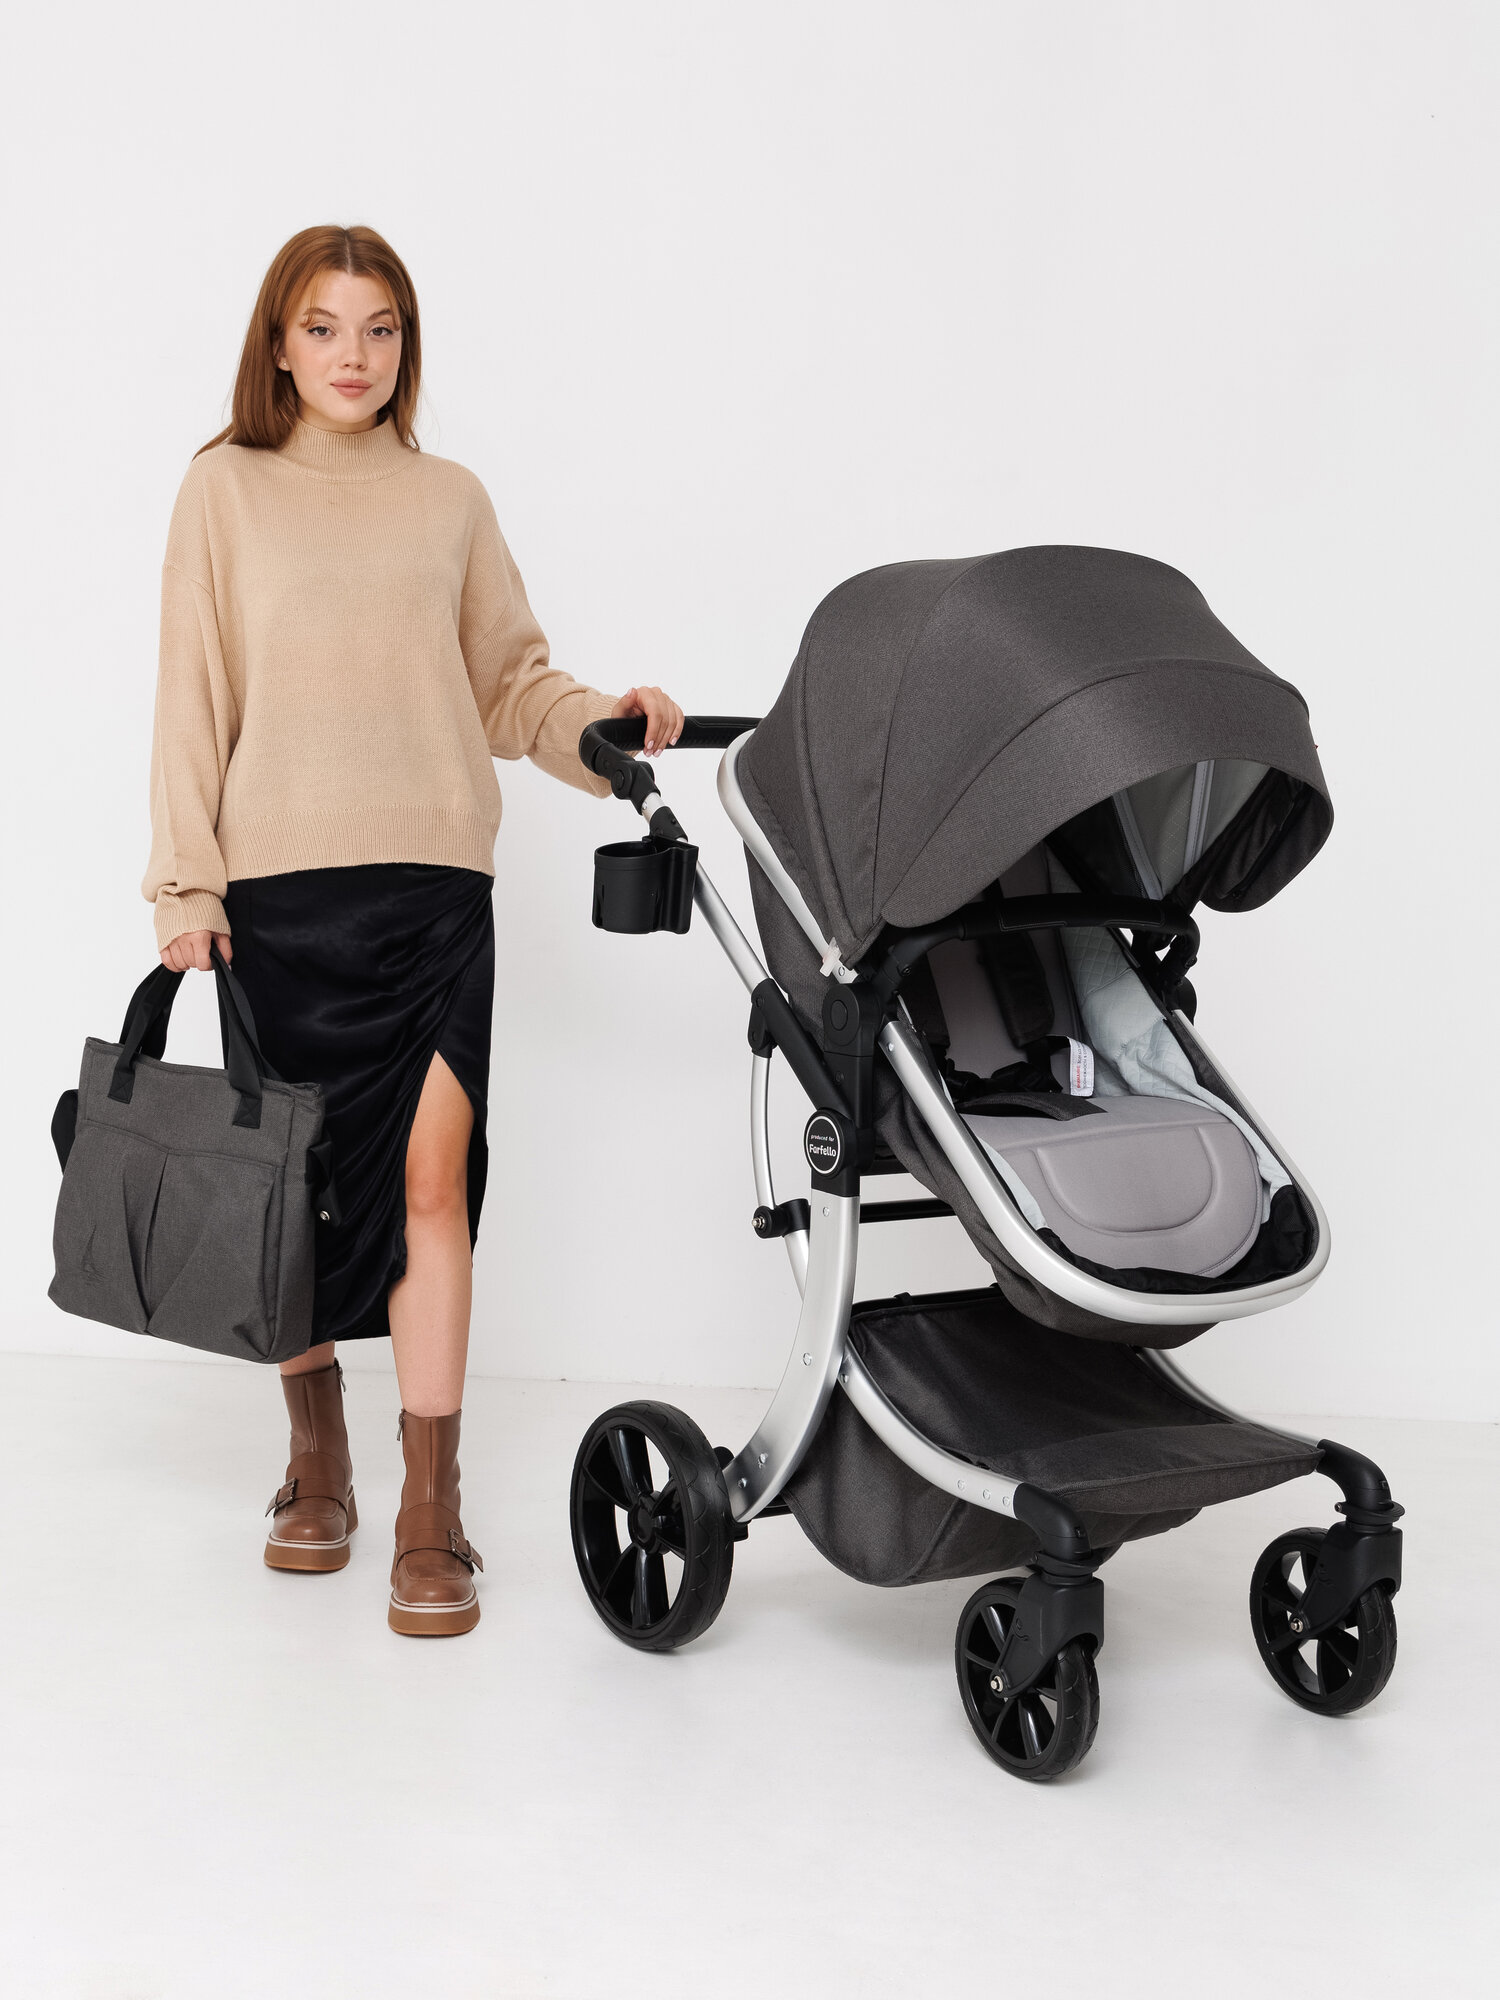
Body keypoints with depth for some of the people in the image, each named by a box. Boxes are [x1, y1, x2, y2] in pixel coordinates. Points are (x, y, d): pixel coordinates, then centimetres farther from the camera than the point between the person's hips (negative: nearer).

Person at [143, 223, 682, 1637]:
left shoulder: (451, 501, 12)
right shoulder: (228, 487, 7)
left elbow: (510, 682, 14)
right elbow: (195, 696, 4)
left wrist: (605, 719, -5)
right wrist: (187, 884, -1)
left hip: (435, 881, 1)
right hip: (282, 885, 0)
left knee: (432, 1176, -7)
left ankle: (430, 1518, -1)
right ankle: (316, 1463, 26)